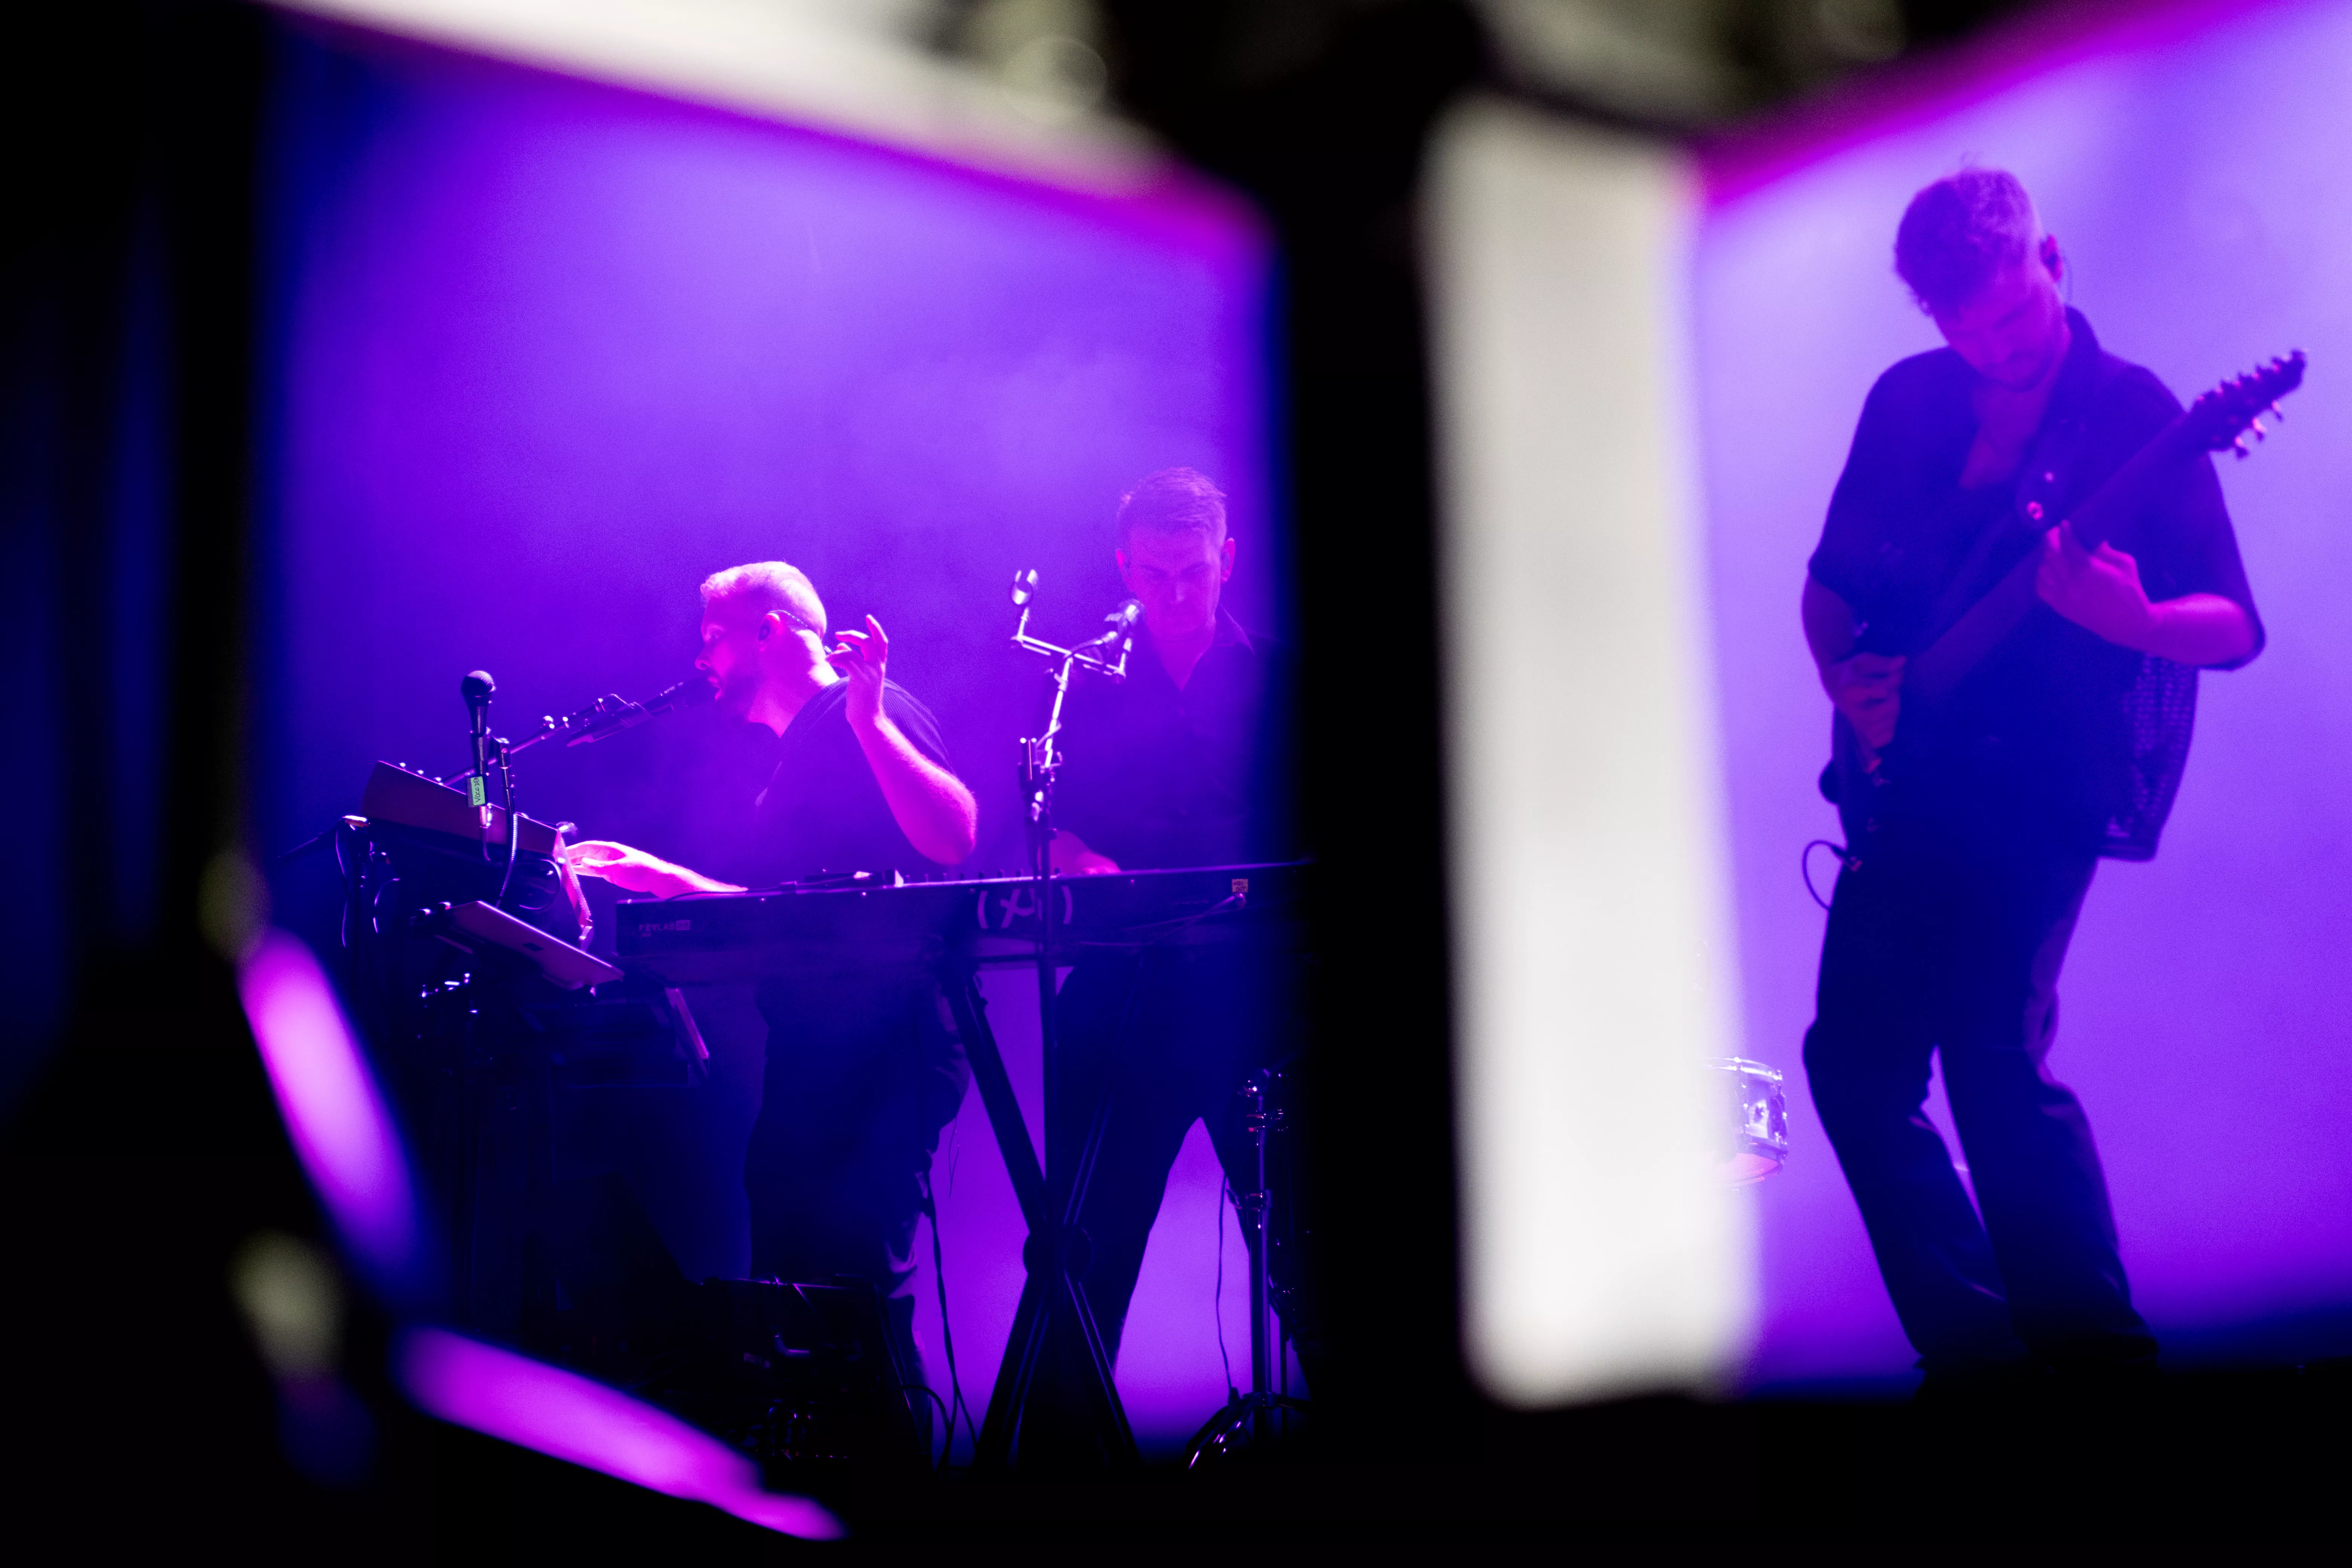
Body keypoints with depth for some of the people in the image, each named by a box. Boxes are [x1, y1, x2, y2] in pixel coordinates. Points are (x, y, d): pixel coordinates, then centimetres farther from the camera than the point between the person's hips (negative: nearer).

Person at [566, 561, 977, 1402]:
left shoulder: (869, 715, -6)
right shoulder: (798, 753, 23)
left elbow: (955, 838, -22)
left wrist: (868, 718, -28)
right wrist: (654, 875, 30)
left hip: (881, 1047, -10)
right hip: (811, 1053, 10)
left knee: (858, 1287, -16)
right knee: (790, 1290, 10)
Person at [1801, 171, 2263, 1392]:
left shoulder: (2134, 413, -5)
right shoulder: (1906, 402, 9)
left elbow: (2236, 628, -6)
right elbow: (1831, 581, 20)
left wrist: (2135, 622, -27)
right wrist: (1842, 675, 0)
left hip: (2042, 788, -6)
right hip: (1909, 780, 6)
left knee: (1995, 1053, -17)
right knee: (1854, 1057, 1)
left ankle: (2096, 1349, -4)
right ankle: (1974, 1348, 12)